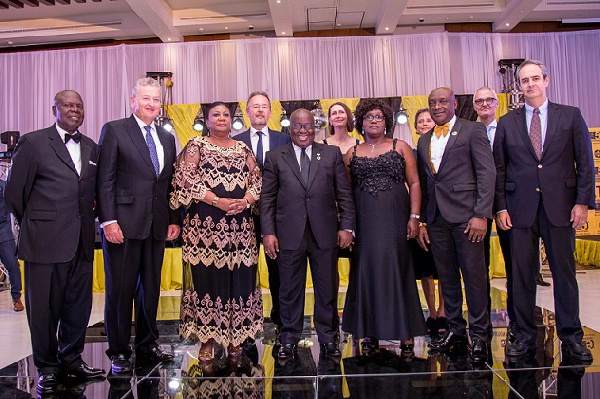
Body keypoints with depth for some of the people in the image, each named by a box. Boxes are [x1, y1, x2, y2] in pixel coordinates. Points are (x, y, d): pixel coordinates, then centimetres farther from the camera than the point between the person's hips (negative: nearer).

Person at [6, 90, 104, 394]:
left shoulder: (92, 148, 12)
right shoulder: (33, 142, -2)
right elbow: (14, 193, -1)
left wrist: (88, 222, 7)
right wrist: (33, 227, 5)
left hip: (81, 242, 5)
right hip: (45, 241, -4)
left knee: (79, 305, 12)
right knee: (44, 307, 6)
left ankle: (71, 360, 28)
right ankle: (47, 367, 21)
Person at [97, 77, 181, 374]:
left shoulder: (167, 138, 15)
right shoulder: (114, 130, -1)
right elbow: (105, 179, -7)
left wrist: (174, 219, 7)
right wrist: (108, 221, -14)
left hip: (157, 226, 5)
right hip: (123, 224, -5)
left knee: (151, 288, 13)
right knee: (120, 290, 3)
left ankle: (148, 345, 27)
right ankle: (118, 352, 16)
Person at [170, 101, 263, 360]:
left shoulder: (243, 149, 16)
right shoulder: (196, 146, 6)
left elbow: (256, 180, 11)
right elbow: (188, 181, -6)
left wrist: (245, 201, -9)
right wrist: (218, 201, -15)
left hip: (240, 224, 3)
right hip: (206, 223, -3)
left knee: (239, 276, 3)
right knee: (208, 276, -2)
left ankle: (235, 336, 14)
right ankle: (208, 338, 9)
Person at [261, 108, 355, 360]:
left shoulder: (332, 154, 9)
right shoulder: (275, 157, 8)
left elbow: (344, 194, 7)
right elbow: (267, 198, 5)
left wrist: (347, 226, 0)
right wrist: (268, 232, -3)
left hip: (325, 234, 1)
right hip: (289, 234, 0)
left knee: (327, 290, 9)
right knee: (290, 291, 7)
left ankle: (328, 338, 24)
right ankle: (289, 340, 21)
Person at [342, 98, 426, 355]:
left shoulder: (401, 148, 8)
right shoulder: (352, 154, 12)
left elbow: (414, 183, 3)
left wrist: (414, 217, -6)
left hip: (394, 220, -1)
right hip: (364, 223, 2)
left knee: (397, 270, -1)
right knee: (366, 272, 3)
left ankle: (405, 333, 8)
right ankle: (370, 332, 13)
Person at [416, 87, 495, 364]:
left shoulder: (473, 130, 2)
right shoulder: (424, 140, 18)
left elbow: (487, 173, -5)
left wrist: (481, 215, -14)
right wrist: (420, 221, 9)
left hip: (465, 214, -5)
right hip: (436, 217, 5)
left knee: (473, 275, -2)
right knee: (447, 277, 10)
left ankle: (478, 335, 10)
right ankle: (455, 330, 21)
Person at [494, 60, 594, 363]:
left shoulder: (571, 116, 7)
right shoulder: (507, 123, 9)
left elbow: (585, 162, 5)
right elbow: (499, 168, 7)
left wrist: (583, 202, -4)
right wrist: (500, 207, 0)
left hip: (560, 206, 0)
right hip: (521, 208, 1)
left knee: (564, 272, 5)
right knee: (522, 275, 4)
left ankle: (571, 336, 18)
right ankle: (525, 335, 16)